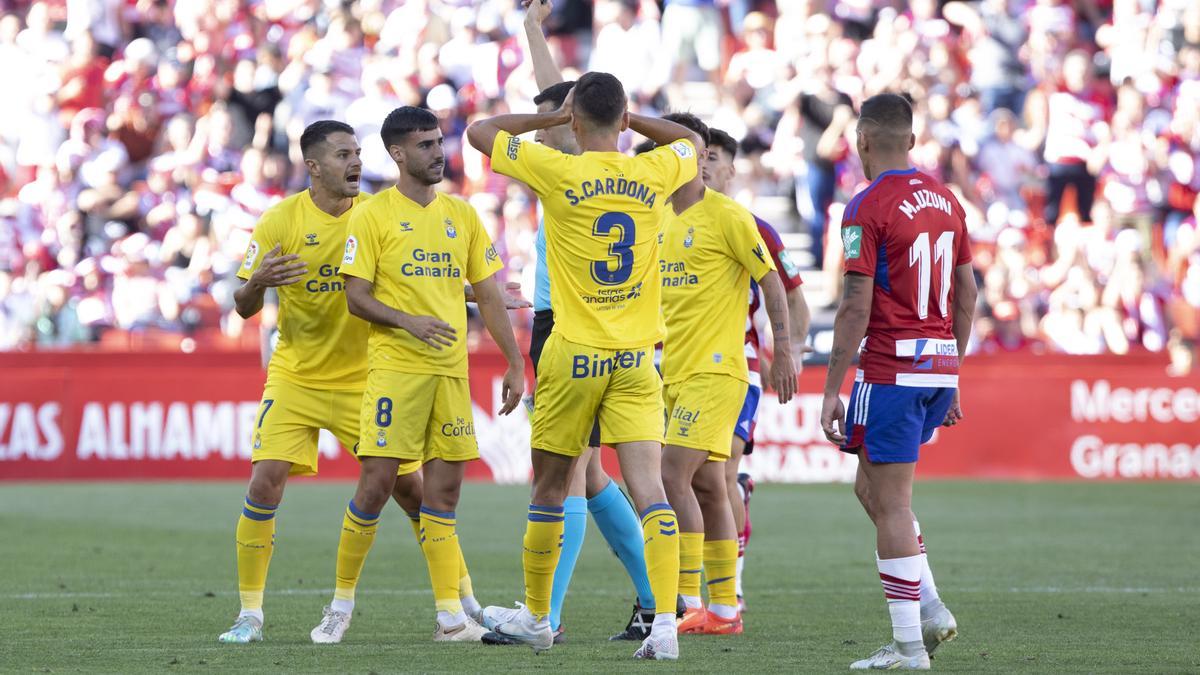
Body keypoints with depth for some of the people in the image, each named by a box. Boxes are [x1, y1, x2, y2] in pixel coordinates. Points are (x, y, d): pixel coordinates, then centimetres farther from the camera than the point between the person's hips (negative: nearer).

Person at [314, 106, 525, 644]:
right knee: (377, 483, -7)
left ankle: (451, 617, 2)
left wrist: (515, 364, 10)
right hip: (394, 370, -5)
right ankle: (341, 603, 7)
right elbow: (356, 297, -6)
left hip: (451, 372, 5)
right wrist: (409, 321, -22)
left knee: (443, 489, 2)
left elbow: (489, 296, 15)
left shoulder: (462, 216, 13)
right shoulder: (373, 216, -2)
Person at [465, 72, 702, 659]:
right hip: (637, 358, 2)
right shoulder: (654, 172, 1)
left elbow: (479, 132, 4)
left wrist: (550, 117, 12)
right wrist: (629, 119, 21)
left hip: (574, 356, -2)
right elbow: (691, 141, 25)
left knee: (550, 488, 13)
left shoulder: (558, 171, -9)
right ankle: (665, 624, -19)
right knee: (648, 488, -6)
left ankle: (535, 617, 26)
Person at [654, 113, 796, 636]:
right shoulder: (661, 221, 15)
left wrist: (783, 352, -15)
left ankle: (689, 603, -13)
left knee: (673, 476, -15)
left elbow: (771, 282, -9)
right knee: (706, 487, 8)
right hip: (675, 373, 8)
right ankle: (723, 610, 12)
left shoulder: (727, 215, -8)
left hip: (715, 371, -8)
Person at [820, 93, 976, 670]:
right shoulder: (945, 200, 11)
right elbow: (966, 295, 15)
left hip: (891, 369, -8)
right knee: (873, 488, 20)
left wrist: (831, 391, -10)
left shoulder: (868, 207, -12)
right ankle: (930, 608, 9)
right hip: (940, 369, 8)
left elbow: (856, 309, -15)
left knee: (890, 504, -2)